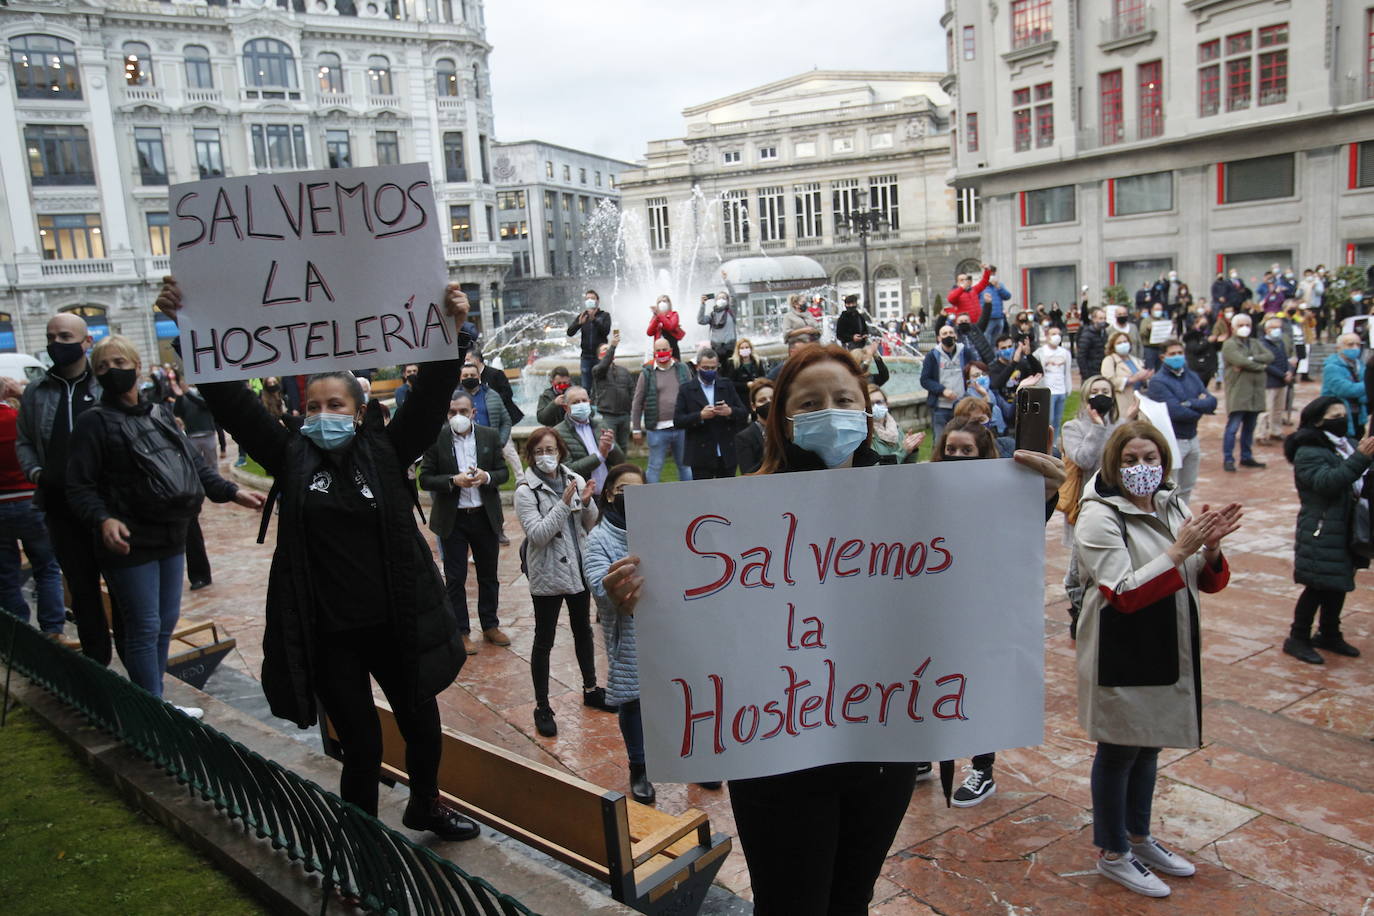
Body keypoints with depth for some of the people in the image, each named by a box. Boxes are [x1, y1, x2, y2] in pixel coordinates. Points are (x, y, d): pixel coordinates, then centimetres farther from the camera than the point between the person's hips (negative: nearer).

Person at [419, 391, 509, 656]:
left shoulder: (490, 436, -1)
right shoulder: (436, 439, -8)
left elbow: (503, 472, 3)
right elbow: (425, 478, -7)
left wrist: (487, 477, -18)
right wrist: (453, 481, -22)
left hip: (485, 515, 2)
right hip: (452, 518, -2)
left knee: (489, 575, 14)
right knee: (455, 578, 5)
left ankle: (490, 626, 30)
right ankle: (461, 632, 18)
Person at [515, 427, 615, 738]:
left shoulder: (576, 480, -1)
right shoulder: (526, 491, -12)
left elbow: (591, 525, 3)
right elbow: (537, 535, -21)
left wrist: (587, 503, -16)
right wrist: (564, 503, -26)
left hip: (579, 568, 5)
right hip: (547, 574, -5)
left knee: (583, 630, 20)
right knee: (544, 641, 5)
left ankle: (590, 689, 37)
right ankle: (542, 707, 16)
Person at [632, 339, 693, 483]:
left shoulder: (682, 370, 8)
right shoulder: (647, 373, 2)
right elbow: (637, 402, 3)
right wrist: (636, 429, 1)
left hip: (682, 428, 2)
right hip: (658, 429, -2)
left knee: (685, 465, 12)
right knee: (655, 467, 3)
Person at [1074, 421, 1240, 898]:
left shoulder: (1174, 507, 3)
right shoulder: (1099, 518, -17)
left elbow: (1211, 583, 4)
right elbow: (1124, 595, -24)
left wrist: (1211, 548, -17)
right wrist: (1179, 550, -29)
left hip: (1168, 653, 7)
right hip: (1122, 658, -7)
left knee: (1148, 746, 21)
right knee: (1118, 752, 8)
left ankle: (1139, 838, 40)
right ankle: (1112, 854, 26)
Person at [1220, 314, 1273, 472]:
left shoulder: (1256, 343, 18)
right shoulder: (1229, 344, -3)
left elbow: (1270, 356, 2)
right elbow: (1240, 361, -18)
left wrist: (1251, 359, -13)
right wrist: (1261, 366, -5)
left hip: (1255, 393, 7)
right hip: (1238, 392, -7)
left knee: (1249, 427, 12)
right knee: (1233, 427, -8)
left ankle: (1246, 457, 21)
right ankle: (1227, 459, -2)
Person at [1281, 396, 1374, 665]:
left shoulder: (1347, 446, 13)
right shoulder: (1308, 453, -13)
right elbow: (1327, 481, -29)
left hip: (1346, 531, 8)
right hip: (1322, 534, -8)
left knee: (1339, 585, 16)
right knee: (1318, 587, -5)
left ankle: (1329, 634, 30)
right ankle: (1298, 638, 7)